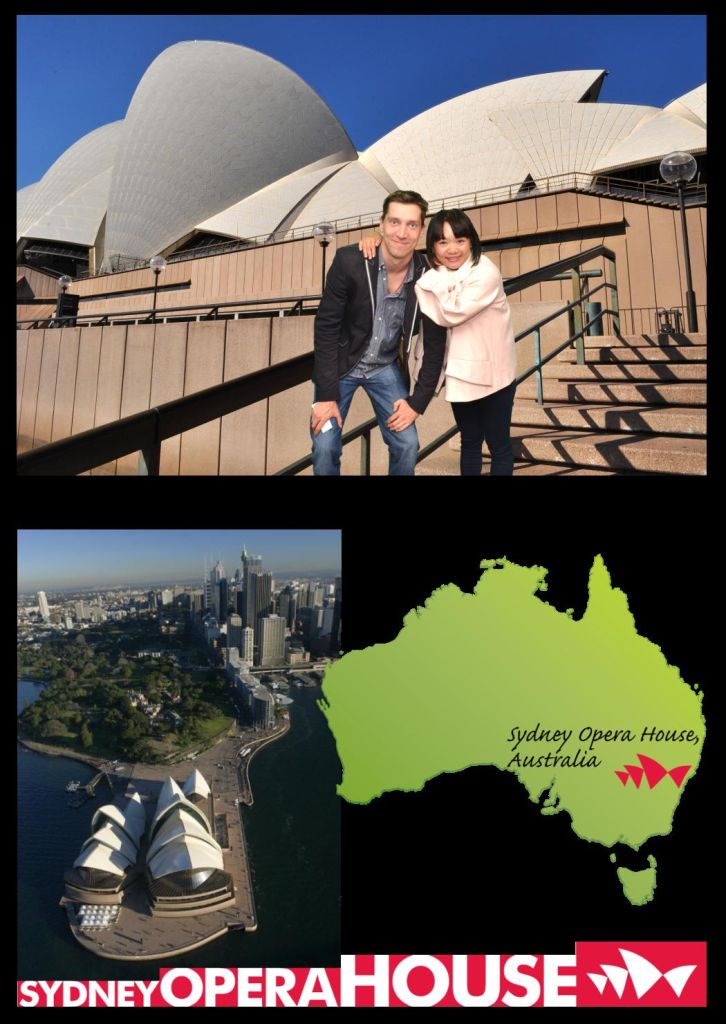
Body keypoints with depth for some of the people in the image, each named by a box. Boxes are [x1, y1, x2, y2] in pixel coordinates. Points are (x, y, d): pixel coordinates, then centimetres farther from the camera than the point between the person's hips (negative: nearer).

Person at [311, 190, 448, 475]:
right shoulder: (349, 261, -22)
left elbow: (435, 345, -4)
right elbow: (326, 327, -17)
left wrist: (417, 402, -6)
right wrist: (326, 395, -18)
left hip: (386, 368, 2)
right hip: (340, 364, -2)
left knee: (407, 446, -3)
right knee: (325, 447, -10)